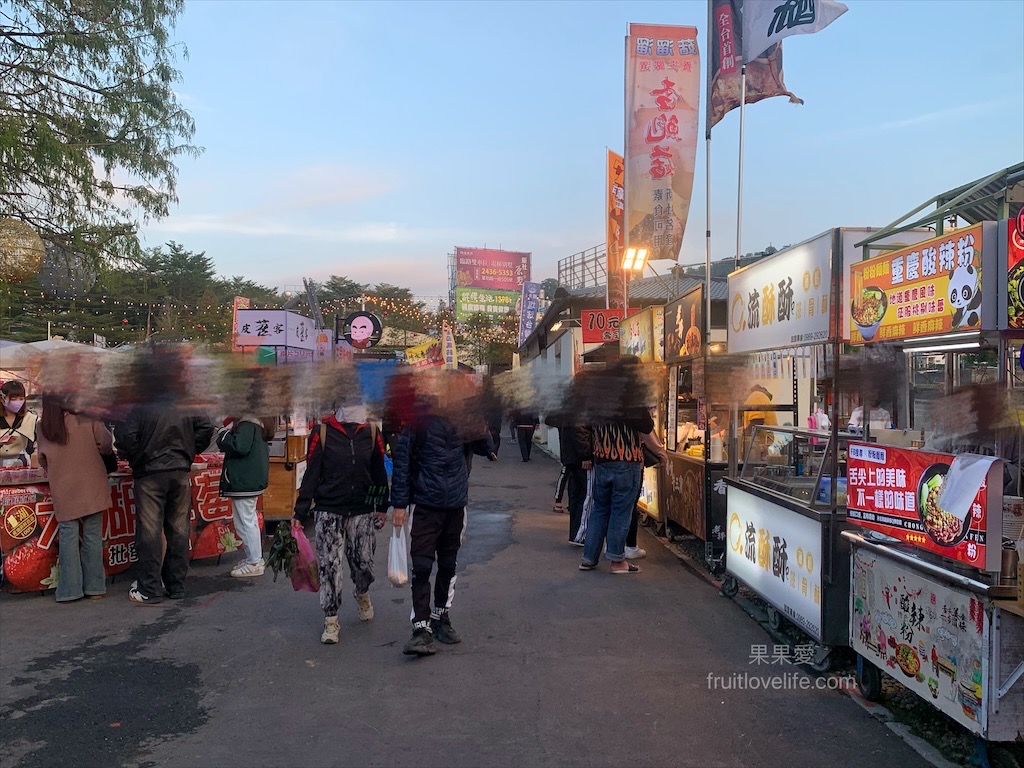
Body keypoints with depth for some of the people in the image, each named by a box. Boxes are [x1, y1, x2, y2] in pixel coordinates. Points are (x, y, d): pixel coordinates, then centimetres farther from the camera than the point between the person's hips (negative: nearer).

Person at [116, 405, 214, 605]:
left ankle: (149, 591, 2)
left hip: (149, 474, -5)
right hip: (180, 472, 5)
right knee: (178, 530, 9)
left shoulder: (140, 410, -6)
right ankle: (176, 587, 16)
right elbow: (206, 426, 7)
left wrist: (133, 458, 1)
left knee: (149, 531, -1)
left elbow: (126, 436, -16)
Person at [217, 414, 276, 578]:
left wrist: (223, 433, -13)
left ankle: (254, 563, 0)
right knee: (250, 520, 19)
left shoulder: (247, 425, -17)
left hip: (243, 483, -11)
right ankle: (255, 558, 28)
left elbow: (239, 447, -28)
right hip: (252, 481, 11)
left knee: (245, 522, -5)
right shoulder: (256, 424, 14)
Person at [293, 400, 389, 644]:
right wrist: (300, 513, -4)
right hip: (328, 512, -2)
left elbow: (379, 471, 12)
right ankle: (331, 620, 13)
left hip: (362, 511, 2)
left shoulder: (371, 431, 4)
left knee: (363, 564, 7)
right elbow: (311, 474, -2)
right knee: (329, 567, -2)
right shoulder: (322, 433, -4)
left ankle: (362, 594, 41)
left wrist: (382, 507, 12)